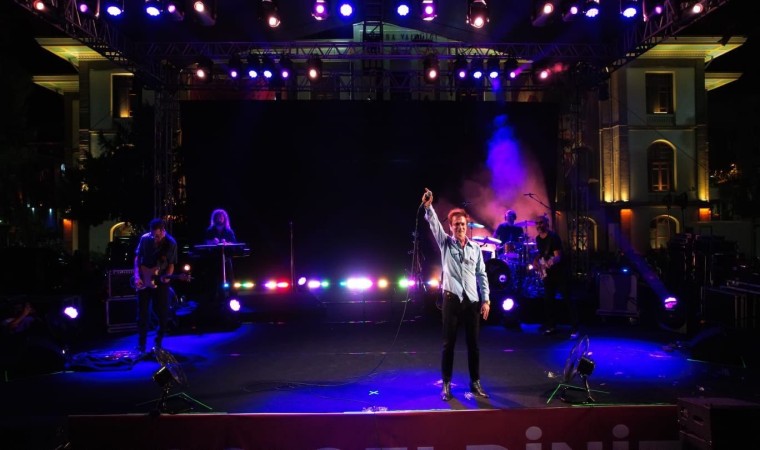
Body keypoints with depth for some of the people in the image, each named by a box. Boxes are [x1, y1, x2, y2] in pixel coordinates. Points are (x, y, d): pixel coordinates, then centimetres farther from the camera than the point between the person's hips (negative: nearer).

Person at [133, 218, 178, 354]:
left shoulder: (171, 243, -10)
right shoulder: (145, 238, -8)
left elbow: (171, 264, -4)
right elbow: (137, 258, 1)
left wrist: (167, 276, -22)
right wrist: (137, 276, -10)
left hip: (161, 282, 0)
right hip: (143, 281, 1)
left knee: (163, 314, 1)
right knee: (143, 314, 2)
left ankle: (158, 343, 19)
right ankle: (141, 346, 13)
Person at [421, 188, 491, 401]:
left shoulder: (475, 247, 9)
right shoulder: (445, 243, 5)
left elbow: (482, 275, 8)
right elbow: (434, 225, -12)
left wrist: (486, 300, 2)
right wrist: (428, 207, -29)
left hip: (472, 301, 2)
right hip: (451, 299, -2)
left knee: (473, 344, 8)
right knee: (448, 343, 2)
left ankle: (475, 383, 20)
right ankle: (446, 384, 11)